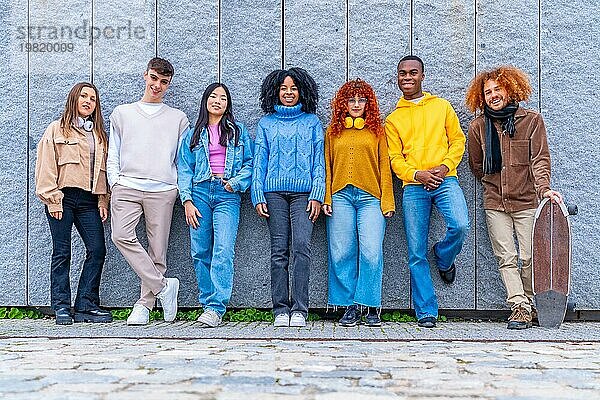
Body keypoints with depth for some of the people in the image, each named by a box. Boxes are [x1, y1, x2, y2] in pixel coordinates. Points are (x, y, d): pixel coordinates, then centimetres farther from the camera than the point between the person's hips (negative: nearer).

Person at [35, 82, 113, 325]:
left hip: (88, 200, 4)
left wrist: (103, 201, 9)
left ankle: (86, 306, 1)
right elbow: (46, 166, -1)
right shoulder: (57, 130, 6)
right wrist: (53, 200, -10)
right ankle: (61, 309, 3)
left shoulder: (99, 134, 20)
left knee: (97, 250, -6)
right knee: (62, 253, -2)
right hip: (63, 198, -4)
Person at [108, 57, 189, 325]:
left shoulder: (178, 119, 17)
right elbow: (112, 155, 16)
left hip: (162, 190, 0)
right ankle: (163, 286, -13)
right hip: (127, 187, 1)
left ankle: (144, 304, 7)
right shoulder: (122, 114, 19)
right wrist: (115, 183, 3)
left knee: (157, 250, -4)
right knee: (121, 236, -21)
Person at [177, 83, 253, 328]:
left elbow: (250, 163, 10)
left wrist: (237, 182, -8)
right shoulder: (193, 135, 17)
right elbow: (184, 170, 11)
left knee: (223, 251, -16)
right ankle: (207, 304, 8)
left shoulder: (238, 132, 15)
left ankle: (215, 308, -18)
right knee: (200, 252, -2)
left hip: (227, 195, -2)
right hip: (199, 192, 2)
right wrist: (187, 200, -1)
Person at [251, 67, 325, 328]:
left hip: (304, 192, -1)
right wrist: (258, 197, 3)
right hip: (274, 192, 1)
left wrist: (317, 195, -2)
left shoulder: (311, 121, 13)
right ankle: (281, 309, 2)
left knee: (301, 247, -13)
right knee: (279, 250, -2)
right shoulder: (266, 123, 15)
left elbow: (319, 160, 9)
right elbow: (259, 161, 12)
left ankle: (299, 309, -10)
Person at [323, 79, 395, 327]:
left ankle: (371, 308, -2)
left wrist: (387, 202, 0)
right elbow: (327, 167, 12)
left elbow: (384, 167, 8)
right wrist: (326, 198, 1)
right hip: (340, 196, 2)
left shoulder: (376, 131, 12)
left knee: (371, 252, -12)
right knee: (342, 253, -2)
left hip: (370, 197, -1)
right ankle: (350, 307, 6)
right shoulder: (333, 132, 15)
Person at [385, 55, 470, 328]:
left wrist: (445, 167, -7)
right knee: (416, 254, -2)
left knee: (460, 226, -26)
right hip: (413, 186, 1)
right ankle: (426, 312, 6)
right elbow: (395, 158, 8)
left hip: (445, 180, -1)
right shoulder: (393, 119, 14)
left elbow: (458, 140, 11)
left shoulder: (442, 106, 14)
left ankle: (443, 259, 9)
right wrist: (417, 174, -12)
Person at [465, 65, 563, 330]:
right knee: (506, 258, -2)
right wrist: (495, 185, 12)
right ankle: (519, 306, 0)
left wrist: (543, 188, -20)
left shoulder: (532, 120, 1)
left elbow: (540, 159, -5)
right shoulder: (478, 127, 7)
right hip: (495, 204, 2)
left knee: (529, 258, -1)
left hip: (526, 201, -2)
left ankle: (529, 304, 14)